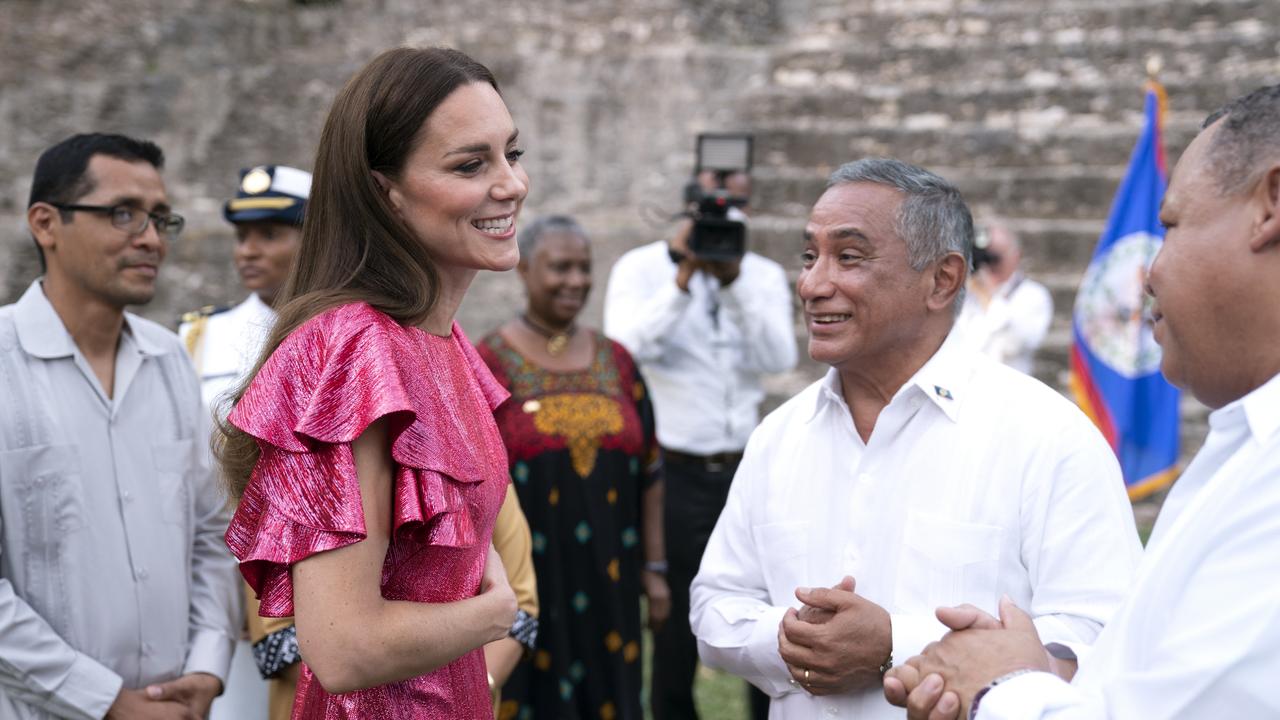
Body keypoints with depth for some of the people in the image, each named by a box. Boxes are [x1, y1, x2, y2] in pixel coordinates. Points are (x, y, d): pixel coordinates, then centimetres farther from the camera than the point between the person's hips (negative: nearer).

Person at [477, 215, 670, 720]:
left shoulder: (615, 362, 8)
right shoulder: (489, 363, -4)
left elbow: (648, 473, 11)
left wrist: (654, 568, 9)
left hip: (606, 586, 4)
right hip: (522, 589, -4)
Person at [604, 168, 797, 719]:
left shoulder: (764, 275, 7)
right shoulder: (642, 268, 0)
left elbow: (779, 357, -10)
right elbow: (625, 352, -17)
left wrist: (733, 278, -21)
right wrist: (684, 277, -22)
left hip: (747, 469, 3)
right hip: (675, 473, -2)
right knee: (675, 627, 7)